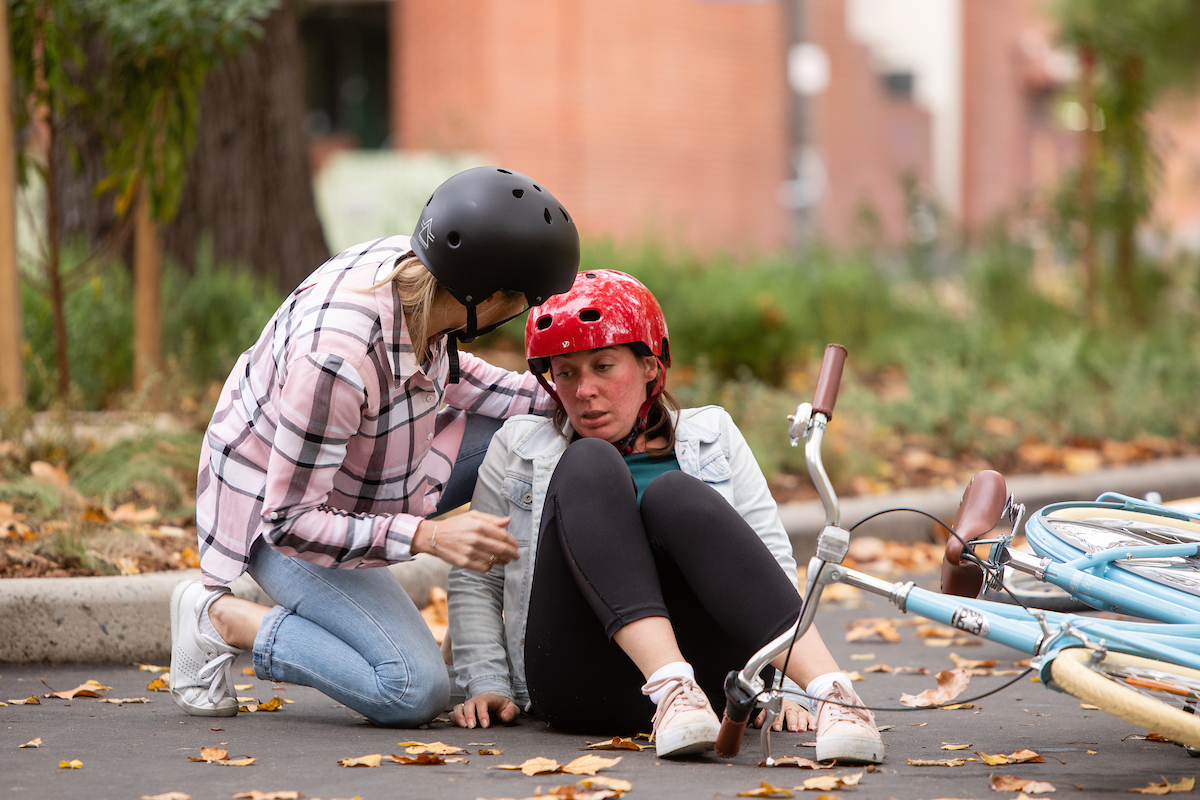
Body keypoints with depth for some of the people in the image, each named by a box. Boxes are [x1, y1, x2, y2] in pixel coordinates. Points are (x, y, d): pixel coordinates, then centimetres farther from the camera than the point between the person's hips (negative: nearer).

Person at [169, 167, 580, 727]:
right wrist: (430, 536, -37)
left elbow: (442, 371, 9)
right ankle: (217, 618, -4)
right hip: (274, 510, -8)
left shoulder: (409, 264, -16)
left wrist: (554, 398, -2)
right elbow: (291, 523, -30)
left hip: (352, 478, 8)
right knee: (415, 692, -19)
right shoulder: (336, 360, -40)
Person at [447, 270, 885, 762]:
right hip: (580, 688, 0)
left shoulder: (710, 436, 24)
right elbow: (475, 579, 21)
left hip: (703, 663, 0)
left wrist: (776, 684, 2)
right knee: (590, 464, -19)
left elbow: (771, 560, 16)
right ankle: (670, 686, -43)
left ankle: (831, 692, -46)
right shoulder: (520, 448, 24)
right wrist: (487, 685, 5)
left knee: (674, 495, -27)